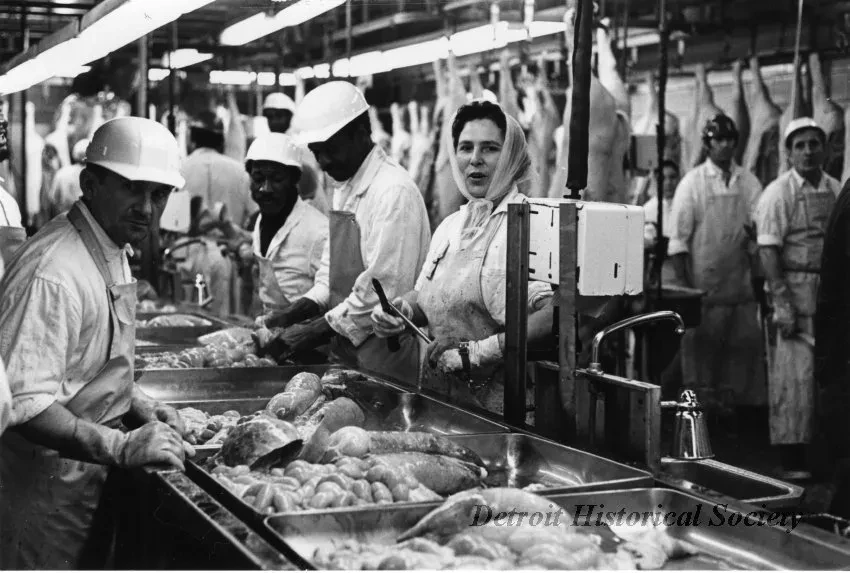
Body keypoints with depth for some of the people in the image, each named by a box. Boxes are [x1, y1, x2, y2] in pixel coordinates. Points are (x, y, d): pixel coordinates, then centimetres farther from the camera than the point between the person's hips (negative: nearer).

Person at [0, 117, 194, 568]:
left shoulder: (115, 253, 8)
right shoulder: (53, 273, -25)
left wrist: (139, 406, 6)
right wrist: (122, 447, -36)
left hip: (87, 477, 9)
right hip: (43, 492, -9)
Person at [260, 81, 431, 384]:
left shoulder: (394, 191, -17)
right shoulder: (344, 187, 12)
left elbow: (384, 289, -21)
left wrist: (319, 331, -16)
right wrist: (293, 314, 3)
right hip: (347, 352, 8)